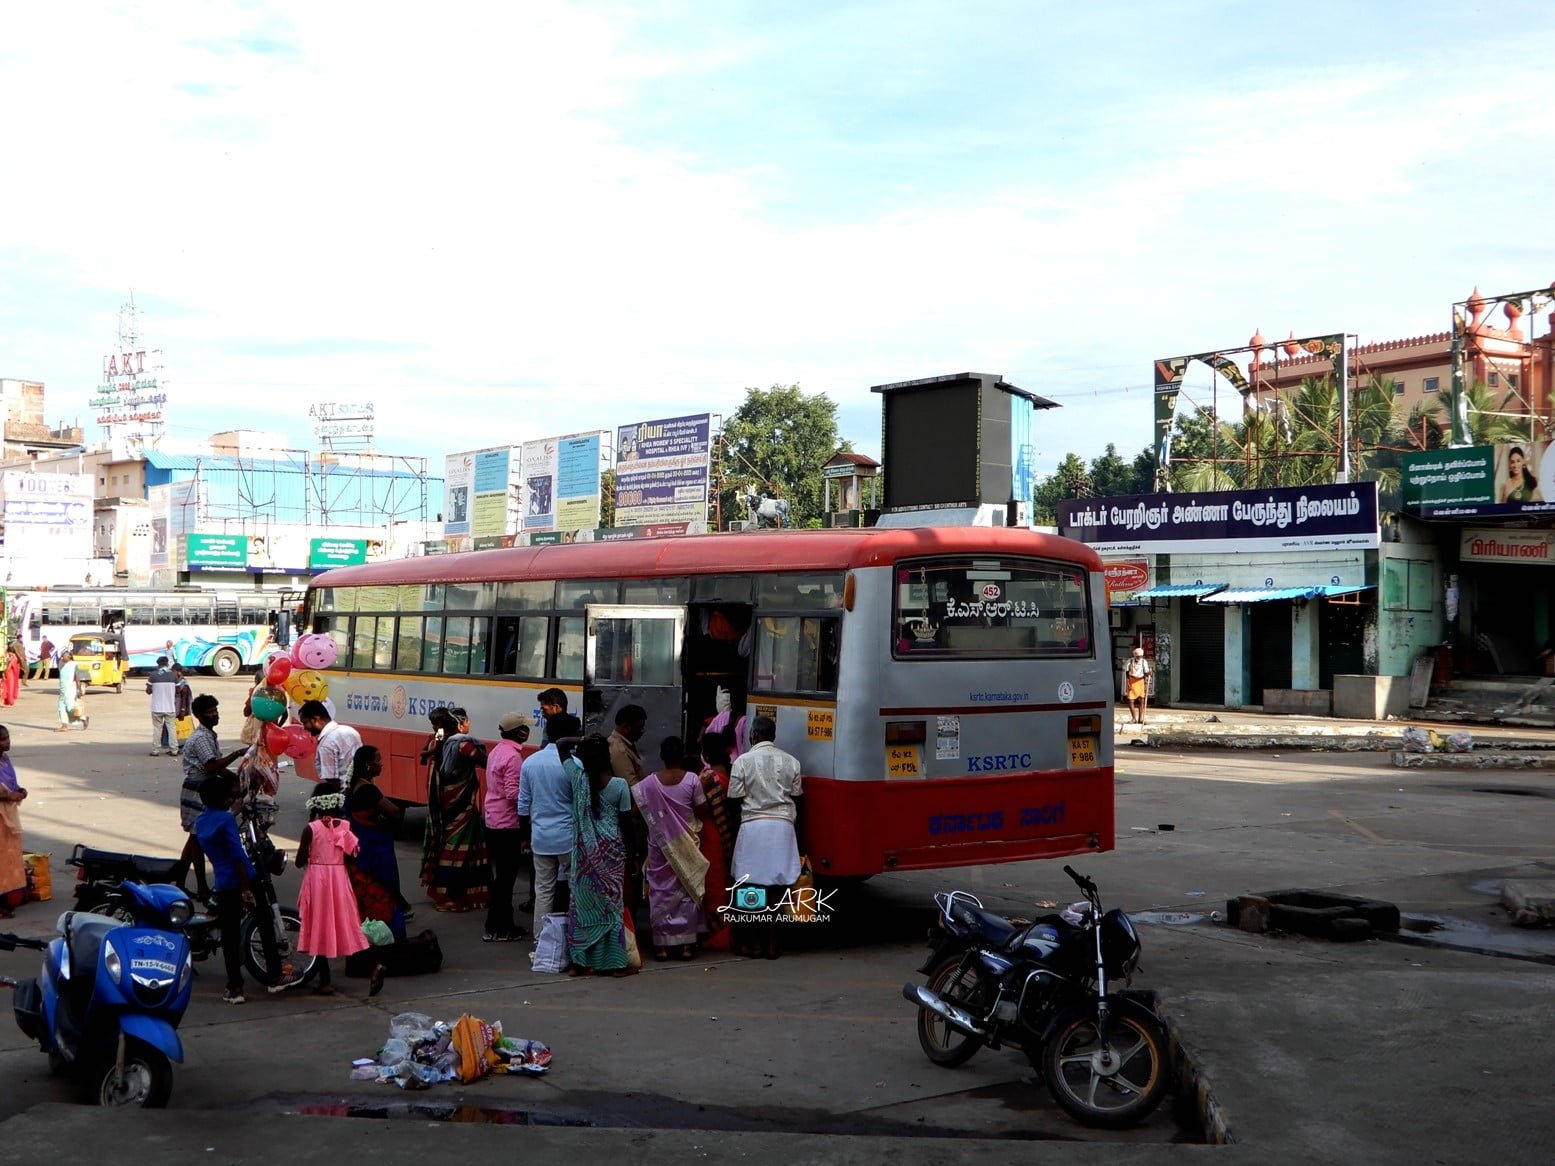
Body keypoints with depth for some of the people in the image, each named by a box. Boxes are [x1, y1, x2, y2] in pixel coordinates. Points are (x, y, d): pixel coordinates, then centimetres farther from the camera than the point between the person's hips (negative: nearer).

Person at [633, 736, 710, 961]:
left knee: (660, 892, 7)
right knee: (687, 892, 8)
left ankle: (661, 945, 6)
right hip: (687, 845, -1)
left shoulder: (649, 783, -5)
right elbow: (703, 812, -6)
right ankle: (686, 944, 8)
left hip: (659, 845, 1)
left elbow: (638, 812, -2)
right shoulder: (692, 780, -10)